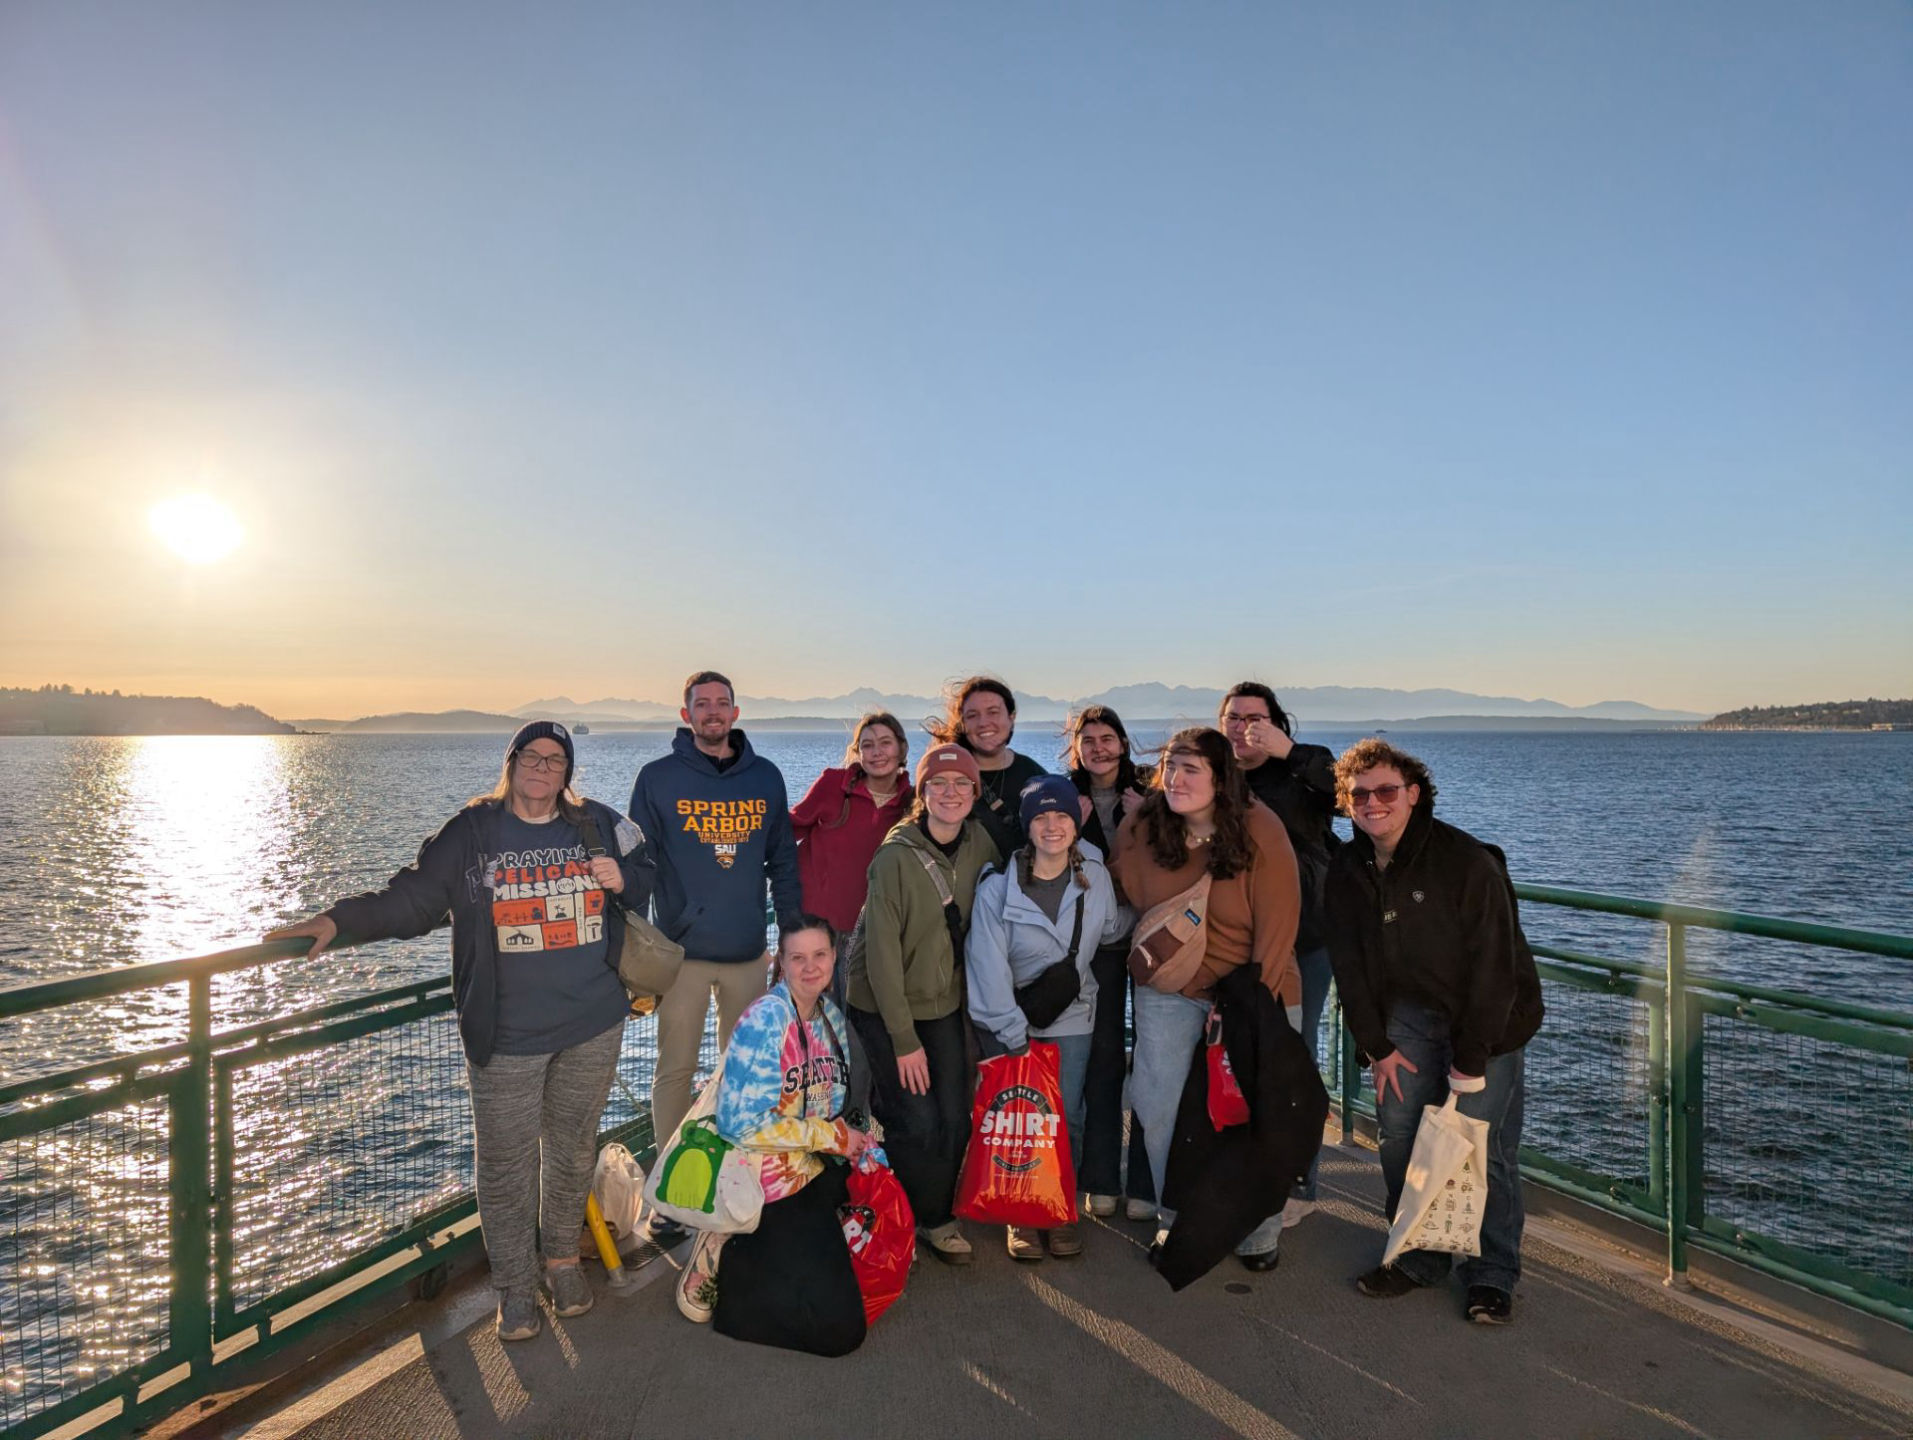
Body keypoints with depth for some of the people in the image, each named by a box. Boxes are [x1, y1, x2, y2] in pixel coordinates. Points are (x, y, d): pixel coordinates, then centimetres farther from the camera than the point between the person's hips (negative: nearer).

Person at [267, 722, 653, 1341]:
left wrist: (623, 880, -7)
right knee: (505, 1161, 4)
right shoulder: (471, 832, -3)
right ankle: (516, 1287, 23)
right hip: (507, 1035, -2)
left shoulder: (599, 825, 2)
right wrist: (339, 921, -13)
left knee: (573, 1146, 16)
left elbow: (647, 879, 15)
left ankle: (563, 1256, 37)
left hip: (594, 1027, 2)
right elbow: (410, 898, -2)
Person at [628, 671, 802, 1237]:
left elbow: (783, 862, 9)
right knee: (675, 1069, 5)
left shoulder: (766, 777, 4)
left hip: (749, 952, 3)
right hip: (682, 952, -2)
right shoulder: (658, 778, -3)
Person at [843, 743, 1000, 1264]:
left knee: (955, 1120, 1)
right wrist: (904, 1039, -17)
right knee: (916, 1121, -7)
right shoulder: (895, 857, -21)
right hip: (885, 1006, -4)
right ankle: (922, 1221, 20)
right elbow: (882, 952, -19)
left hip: (944, 1005, 5)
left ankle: (936, 1217, 25)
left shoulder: (980, 845, -5)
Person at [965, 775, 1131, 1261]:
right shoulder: (998, 886, -16)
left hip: (1071, 1018, 3)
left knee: (1067, 1119, 5)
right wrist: (1012, 1030, -19)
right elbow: (988, 962, -17)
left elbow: (1110, 928, 16)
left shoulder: (1095, 876, -4)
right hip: (1008, 1019, -3)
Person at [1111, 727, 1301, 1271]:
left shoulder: (1260, 829, -15)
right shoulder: (1139, 829, -9)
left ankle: (1260, 1235, 26)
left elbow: (1276, 924, -14)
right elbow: (1132, 897, 7)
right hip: (1170, 991, 2)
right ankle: (1178, 1221, 24)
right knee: (1158, 1106, 1)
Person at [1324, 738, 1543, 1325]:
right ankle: (1418, 1258, 20)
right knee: (1397, 1133, 2)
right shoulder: (1346, 870, -5)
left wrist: (1470, 1061, -18)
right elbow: (1349, 965, 2)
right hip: (1409, 1014, 5)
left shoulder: (1468, 861, -22)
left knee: (1486, 1145, -5)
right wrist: (1377, 1047, -1)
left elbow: (1492, 964, -20)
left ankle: (1492, 1276, 14)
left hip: (1488, 1017, -4)